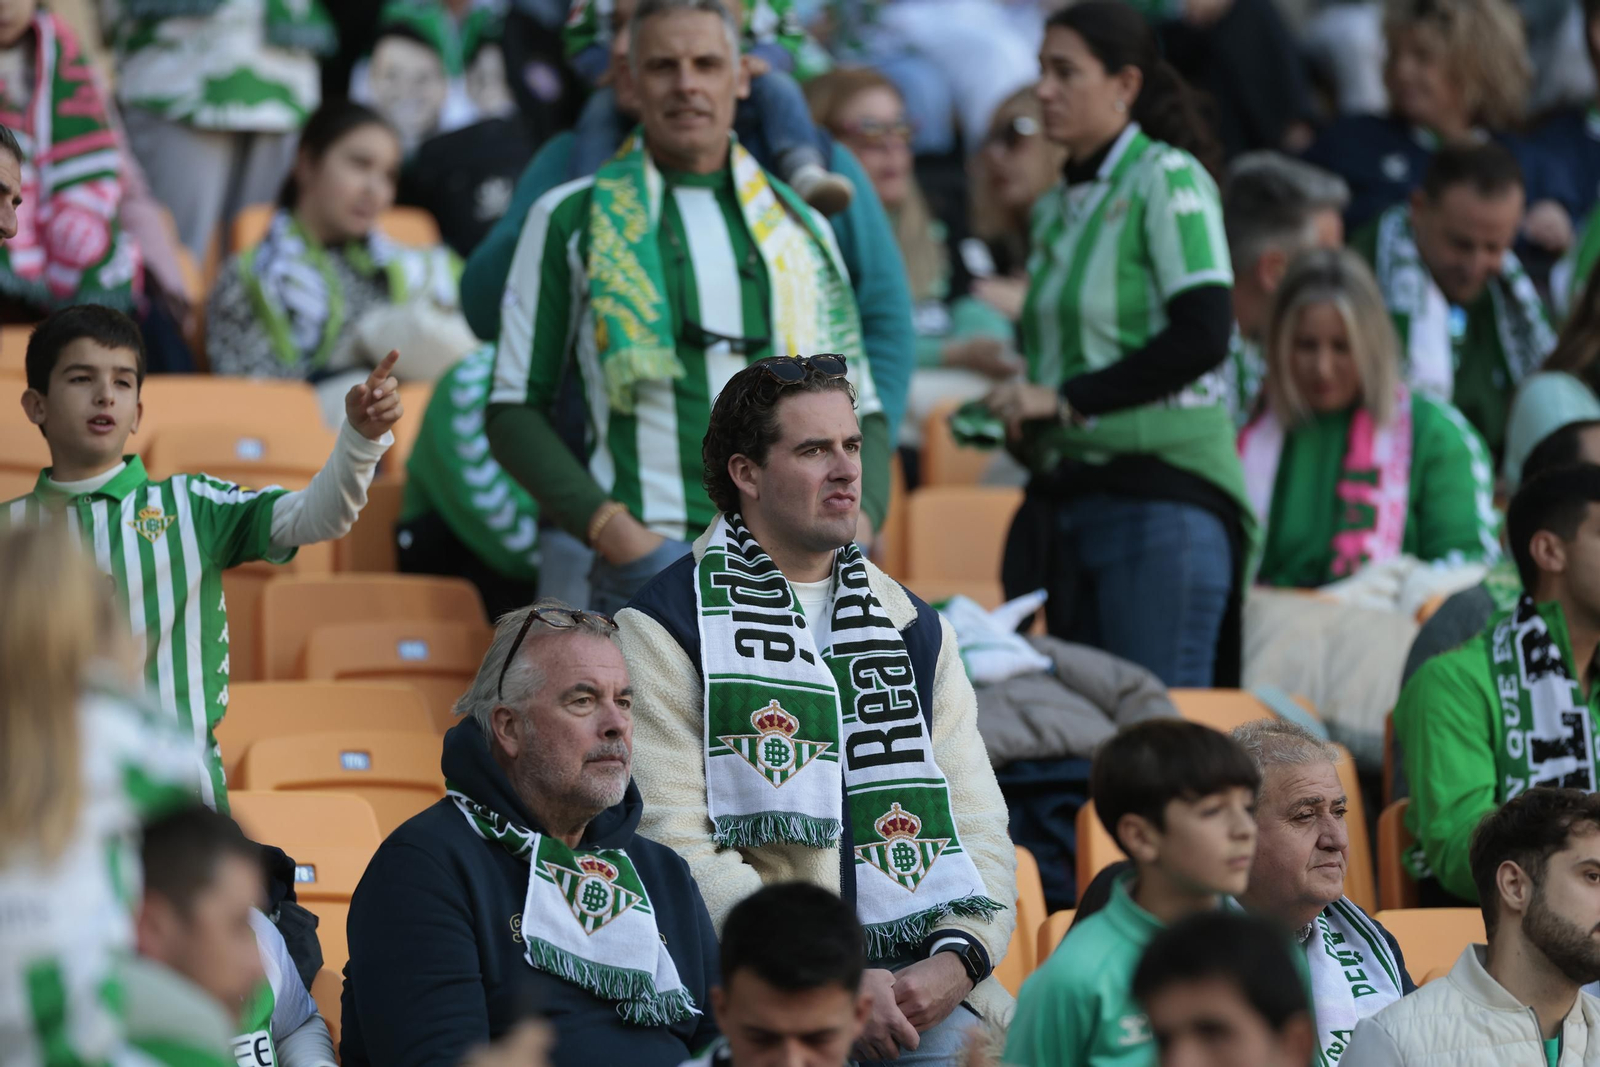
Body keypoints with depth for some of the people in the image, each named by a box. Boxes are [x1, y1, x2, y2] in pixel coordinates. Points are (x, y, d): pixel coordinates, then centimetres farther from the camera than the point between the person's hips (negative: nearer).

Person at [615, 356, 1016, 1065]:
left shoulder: (914, 627, 21)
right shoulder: (665, 628, 4)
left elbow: (978, 824, 15)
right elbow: (676, 847, -6)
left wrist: (958, 958, -8)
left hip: (919, 981, 4)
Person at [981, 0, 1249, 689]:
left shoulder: (1168, 179, -5)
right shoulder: (1056, 208, 18)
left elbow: (1203, 335, -15)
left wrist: (1065, 399, -14)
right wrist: (1021, 414, 5)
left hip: (1159, 489, -8)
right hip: (1068, 495, 8)